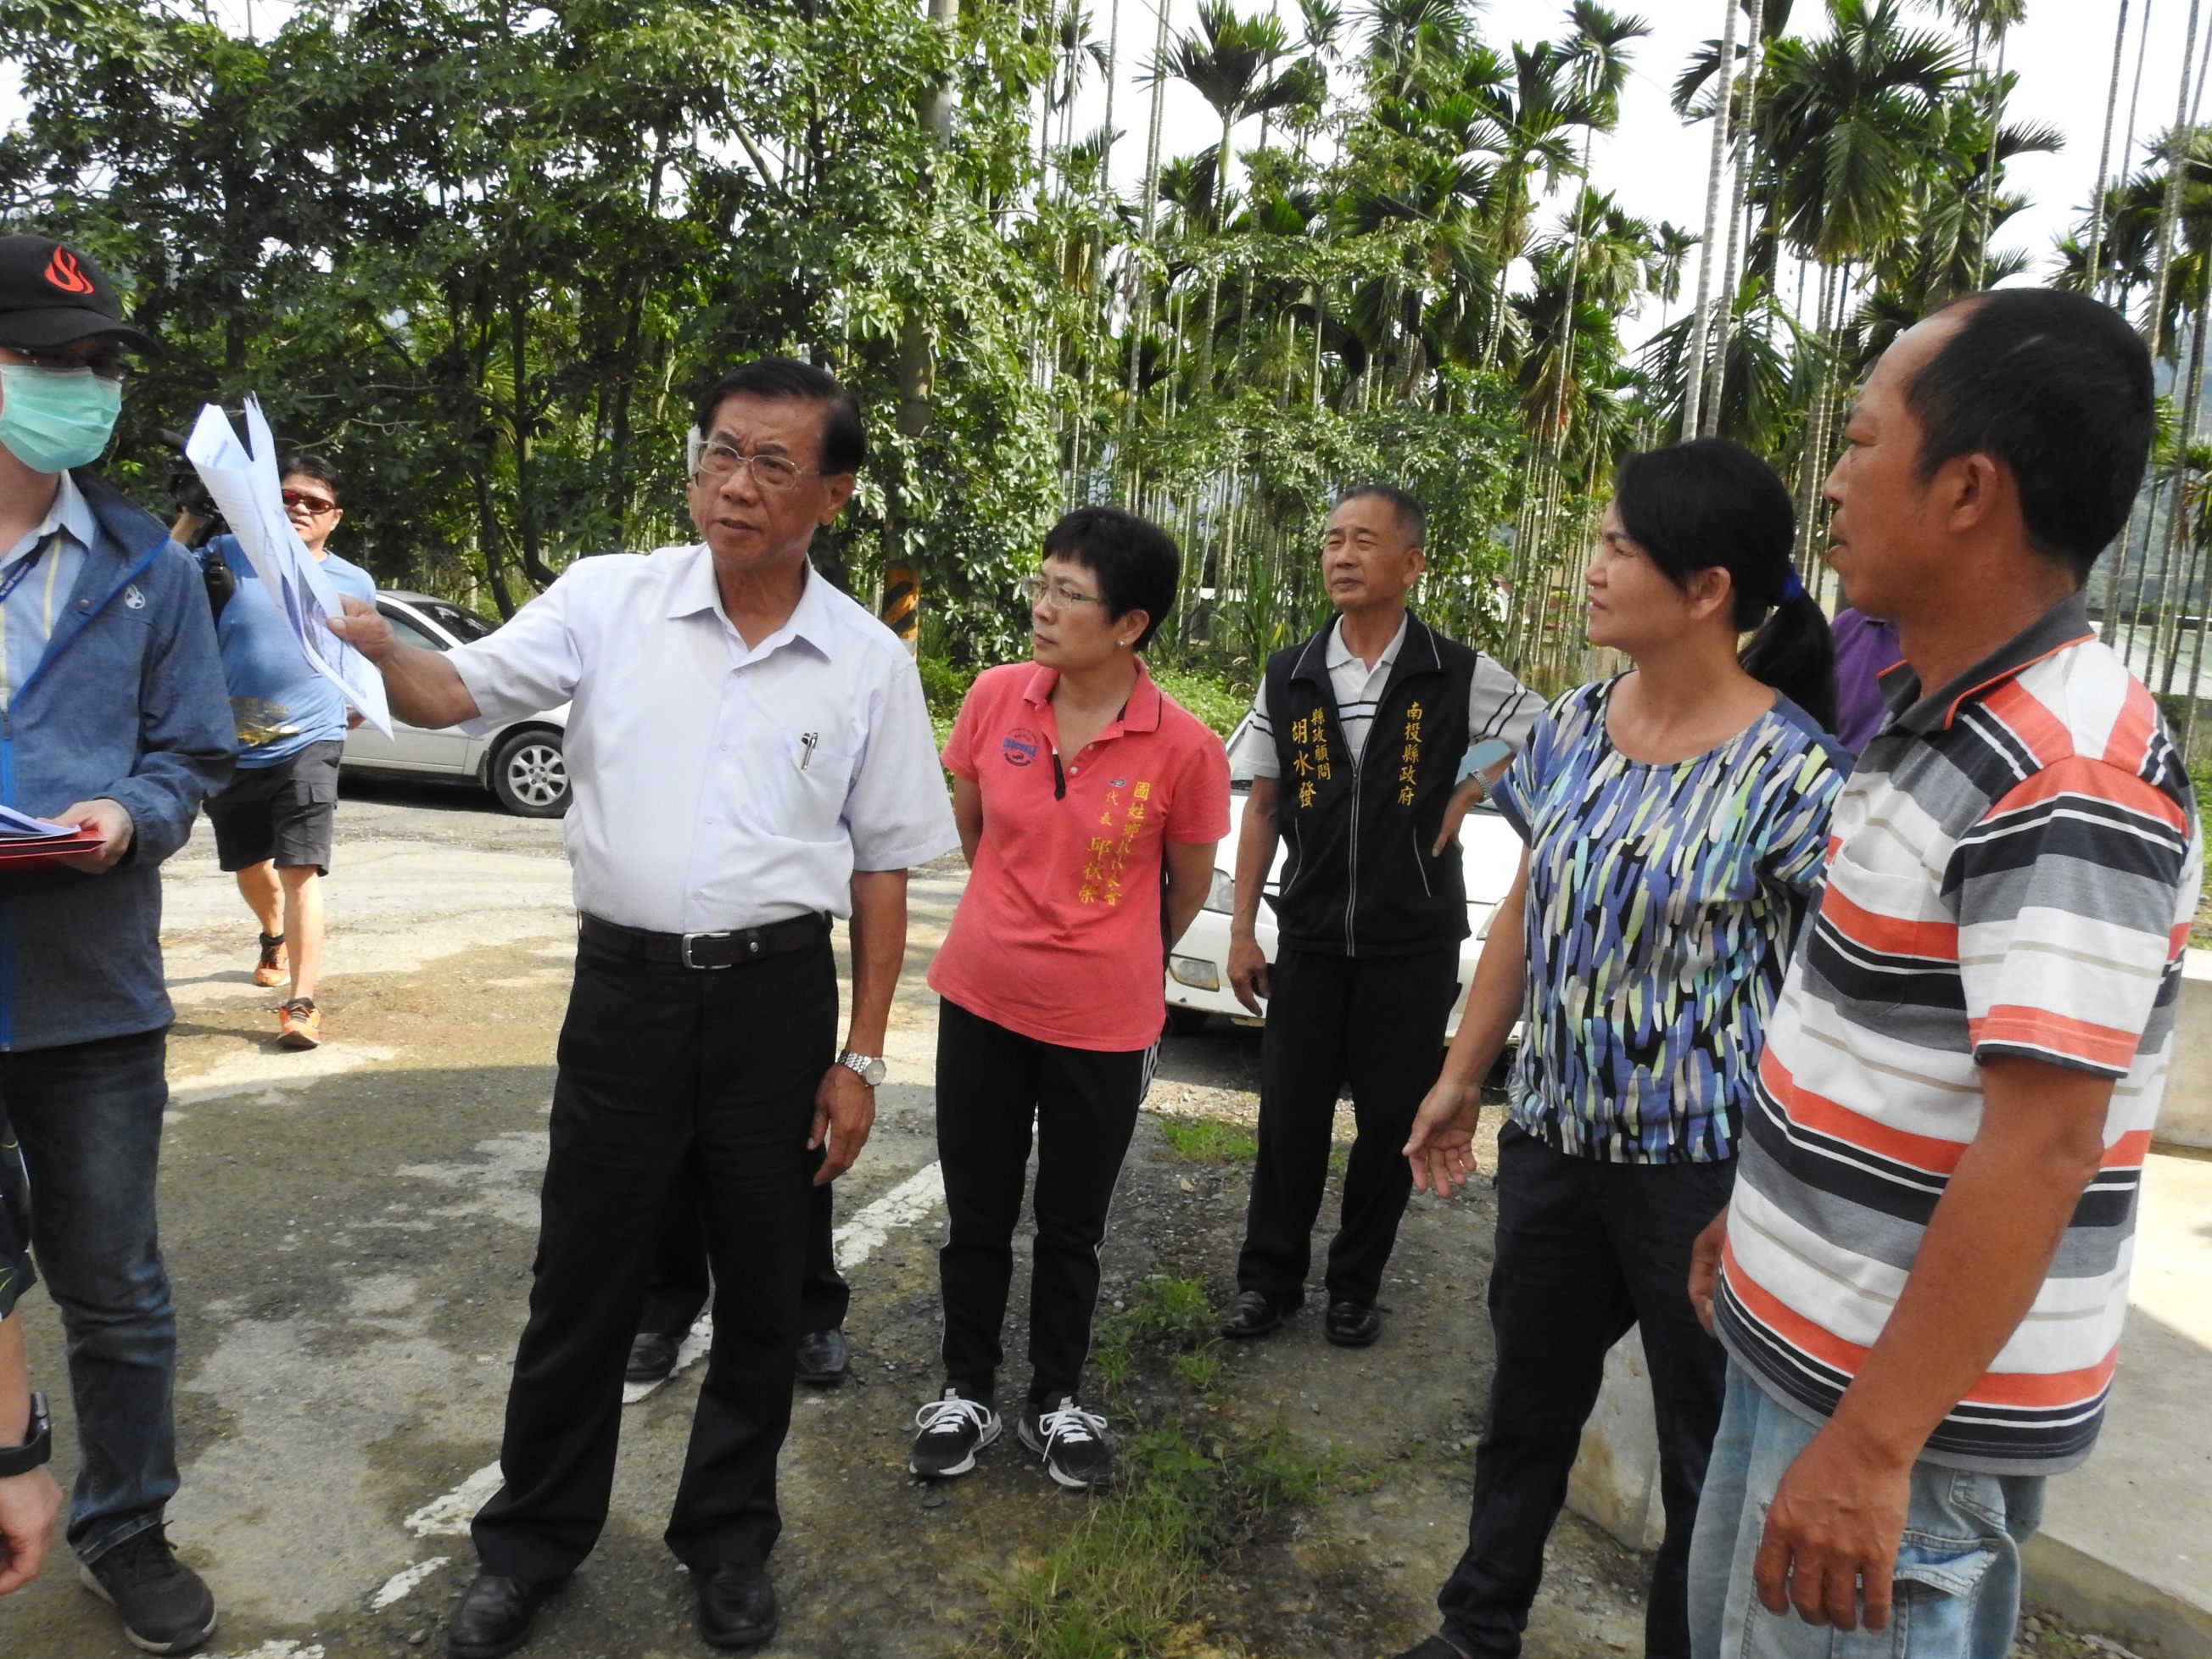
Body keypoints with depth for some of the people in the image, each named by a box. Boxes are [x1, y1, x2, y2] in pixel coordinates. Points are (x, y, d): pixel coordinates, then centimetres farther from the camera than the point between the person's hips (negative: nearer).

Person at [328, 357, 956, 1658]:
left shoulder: (869, 661, -2)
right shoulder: (609, 599, -1)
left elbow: (883, 867, 2)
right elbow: (456, 692, -4)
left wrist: (862, 1057, -1)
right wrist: (374, 641, -28)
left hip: (779, 996, 0)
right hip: (624, 985, 0)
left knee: (764, 1287, 13)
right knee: (583, 1281, 12)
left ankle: (730, 1540, 36)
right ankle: (534, 1540, 36)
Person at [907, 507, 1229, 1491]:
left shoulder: (1184, 748, -16)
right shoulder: (995, 697, -8)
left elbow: (1187, 885, 1)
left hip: (1102, 1023, -2)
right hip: (981, 1000, 2)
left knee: (1071, 1225, 15)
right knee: (976, 1213, 16)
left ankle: (1056, 1400, 38)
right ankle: (966, 1390, 38)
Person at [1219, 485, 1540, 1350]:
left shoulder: (1459, 676, -5)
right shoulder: (1288, 678, 2)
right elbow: (1262, 809, 6)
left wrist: (1462, 798, -5)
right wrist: (1242, 931, 3)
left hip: (1413, 942, -1)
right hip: (1310, 937, 2)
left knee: (1390, 1119, 8)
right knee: (1289, 1116, 7)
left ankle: (1355, 1285, 26)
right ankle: (1269, 1278, 24)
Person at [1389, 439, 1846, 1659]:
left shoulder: (1793, 773, -17)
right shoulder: (1574, 728, 1)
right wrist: (1460, 1077, 13)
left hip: (1705, 1164, -6)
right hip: (1553, 1136, 6)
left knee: (1709, 1447, 13)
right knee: (1527, 1401, 23)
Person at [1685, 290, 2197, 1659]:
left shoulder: (2067, 780, -25)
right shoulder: (1943, 713, 6)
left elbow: (2040, 1149, -27)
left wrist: (1874, 1444, -25)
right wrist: (1764, 1214, 20)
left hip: (1906, 1399, -9)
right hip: (1805, 1342, 9)